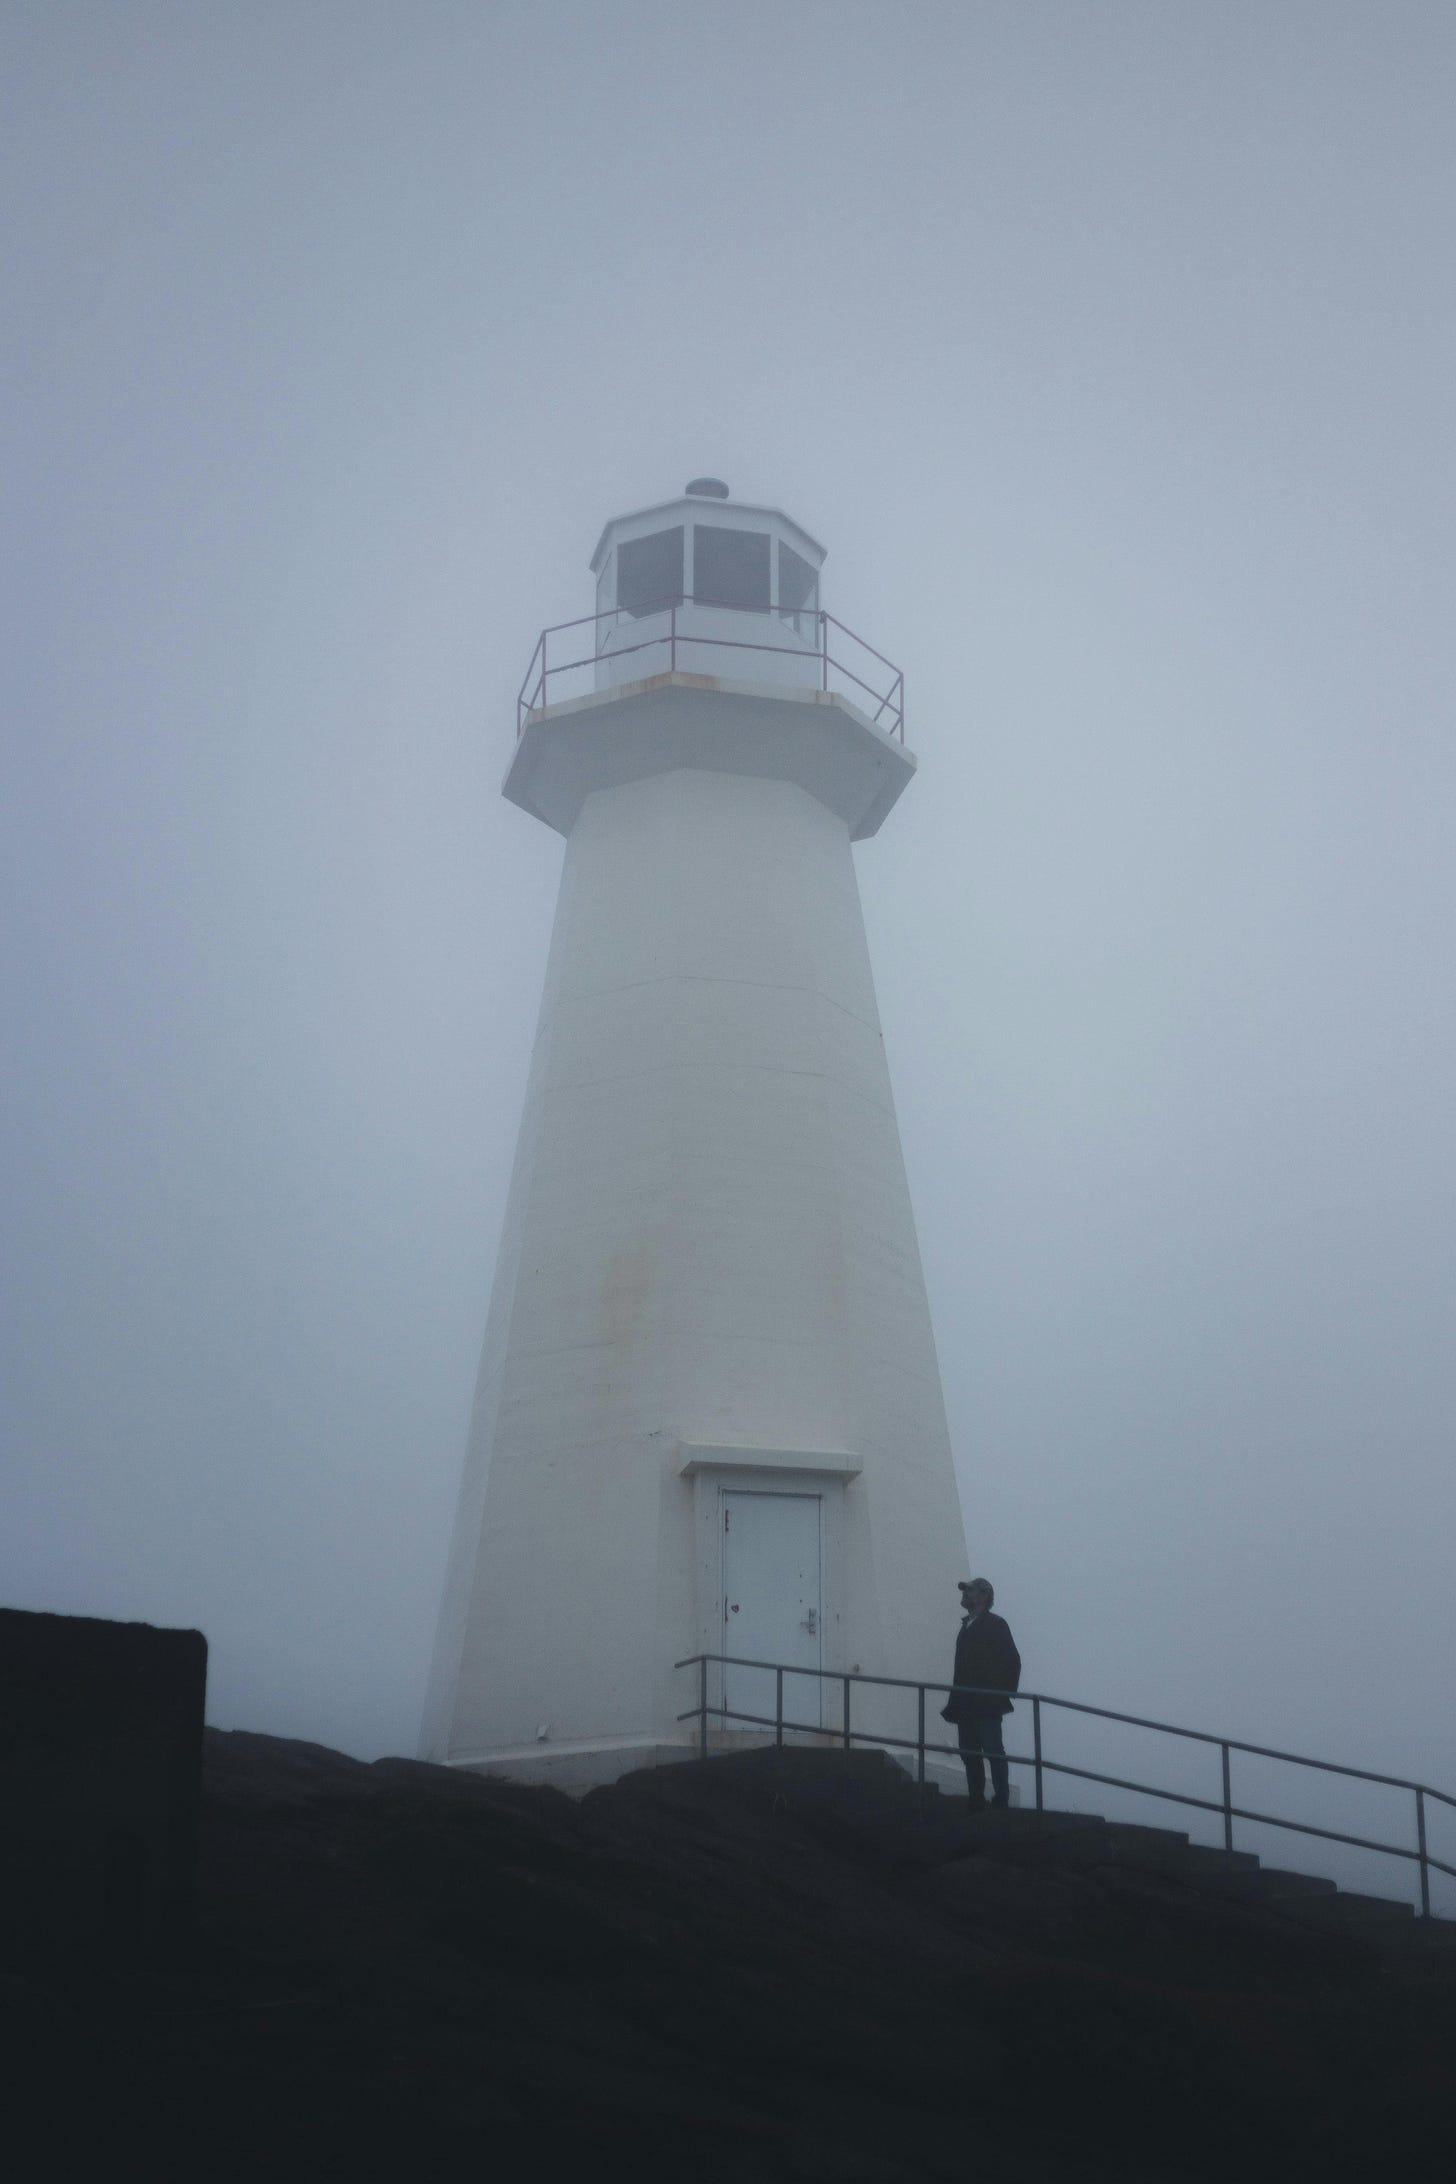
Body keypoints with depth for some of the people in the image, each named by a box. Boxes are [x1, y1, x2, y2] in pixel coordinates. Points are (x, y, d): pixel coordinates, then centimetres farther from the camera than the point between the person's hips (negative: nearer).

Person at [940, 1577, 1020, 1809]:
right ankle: (976, 1802, 14)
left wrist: (1003, 1694, -11)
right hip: (966, 1705, 8)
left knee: (993, 1752, -7)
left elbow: (1012, 1661, -10)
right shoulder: (966, 1627, 17)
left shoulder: (995, 1625, -5)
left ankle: (1001, 1801, -2)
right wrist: (955, 1702, 11)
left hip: (987, 1705, -8)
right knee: (969, 1753, 8)